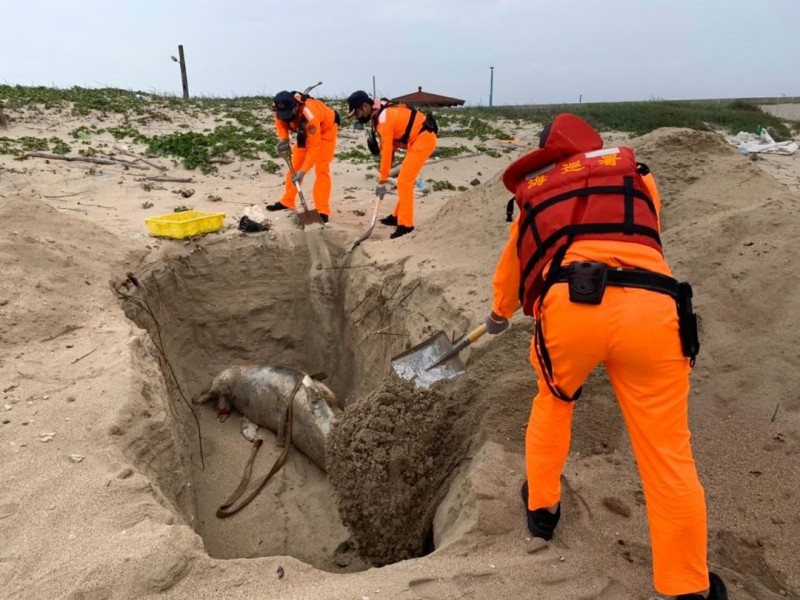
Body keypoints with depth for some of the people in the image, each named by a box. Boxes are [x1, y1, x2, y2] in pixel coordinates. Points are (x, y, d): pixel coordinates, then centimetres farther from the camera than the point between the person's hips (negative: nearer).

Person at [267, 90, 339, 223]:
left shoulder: (309, 116, -43)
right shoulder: (282, 108, -26)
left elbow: (314, 147, -37)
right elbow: (280, 122, -3)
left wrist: (303, 171, -39)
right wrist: (283, 139, -23)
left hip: (326, 129, -7)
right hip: (305, 131, 7)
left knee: (321, 170, -14)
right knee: (294, 166, 9)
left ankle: (323, 211, -13)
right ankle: (287, 201, 23)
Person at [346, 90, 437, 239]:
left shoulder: (384, 119, -22)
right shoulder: (381, 111, 7)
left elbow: (386, 151, -21)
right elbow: (390, 143, 11)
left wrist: (382, 182, -16)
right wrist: (385, 170, 8)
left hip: (423, 139, -10)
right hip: (419, 139, 10)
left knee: (404, 181, -10)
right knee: (404, 180, 17)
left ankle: (405, 224, -5)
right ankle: (398, 216, 27)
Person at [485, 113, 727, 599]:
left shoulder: (535, 191, 31)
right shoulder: (636, 173, 28)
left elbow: (512, 264, 44)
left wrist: (499, 314, 62)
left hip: (570, 304, 1)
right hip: (650, 307, 0)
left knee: (553, 403, 31)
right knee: (668, 454, 10)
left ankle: (542, 508, 44)